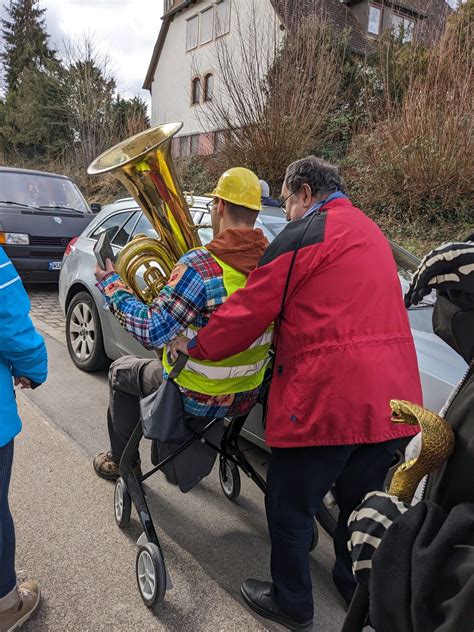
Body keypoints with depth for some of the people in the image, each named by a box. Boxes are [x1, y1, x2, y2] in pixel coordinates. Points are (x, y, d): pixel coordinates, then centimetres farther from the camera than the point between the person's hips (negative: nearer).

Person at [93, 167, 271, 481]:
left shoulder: (201, 266, -28)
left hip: (199, 398, -6)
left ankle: (122, 461, 36)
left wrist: (112, 286, -10)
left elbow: (151, 331, -24)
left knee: (122, 371, 21)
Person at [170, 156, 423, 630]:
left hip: (326, 399, -8)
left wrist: (195, 346, 8)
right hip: (390, 396, 9)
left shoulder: (304, 234, -8)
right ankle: (355, 584, 45)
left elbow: (248, 310, -8)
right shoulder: (369, 230, 19)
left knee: (289, 507, 12)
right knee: (362, 501, 25)